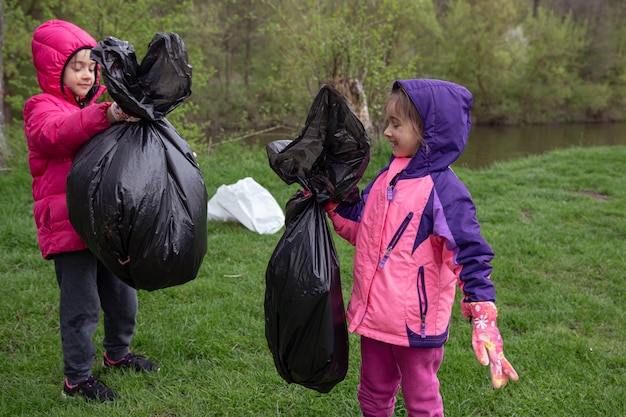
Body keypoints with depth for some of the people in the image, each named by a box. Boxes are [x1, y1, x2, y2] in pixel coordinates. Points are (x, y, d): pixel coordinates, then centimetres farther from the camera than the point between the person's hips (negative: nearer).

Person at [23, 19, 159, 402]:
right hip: (67, 223, -7)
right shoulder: (42, 108, -6)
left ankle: (118, 353, 38)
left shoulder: (97, 106, 19)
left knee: (121, 291, 17)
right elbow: (54, 133, -31)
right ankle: (77, 377, 10)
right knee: (82, 304, -4)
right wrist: (107, 116, -45)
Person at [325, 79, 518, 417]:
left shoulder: (443, 190, -20)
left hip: (415, 322, -7)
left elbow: (472, 256, -25)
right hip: (373, 312, 7)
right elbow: (358, 225, 14)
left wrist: (484, 321, -34)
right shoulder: (388, 176, 4)